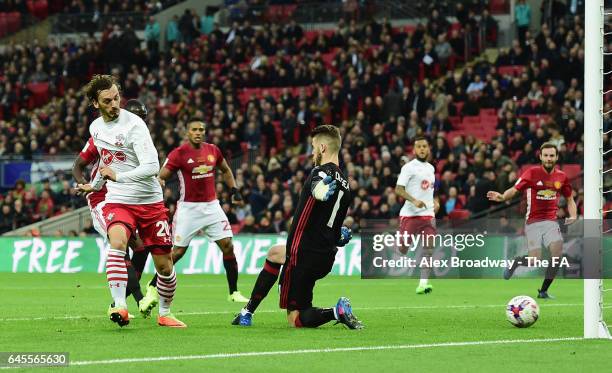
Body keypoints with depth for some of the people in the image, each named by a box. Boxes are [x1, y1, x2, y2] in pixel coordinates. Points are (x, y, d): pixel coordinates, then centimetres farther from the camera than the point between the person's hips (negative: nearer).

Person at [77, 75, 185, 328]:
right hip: (117, 201, 3)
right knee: (117, 243, -30)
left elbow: (152, 167, -24)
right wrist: (95, 184, 43)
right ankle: (120, 307, -39)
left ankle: (165, 314, 26)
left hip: (149, 201, -3)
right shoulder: (95, 128, 6)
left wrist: (118, 176, -33)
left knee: (164, 265, 2)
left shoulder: (134, 125, -15)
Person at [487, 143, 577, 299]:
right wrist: (502, 197, -28)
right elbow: (514, 190, -8)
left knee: (557, 251, -21)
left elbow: (570, 199, 18)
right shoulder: (532, 173, -5)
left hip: (551, 221, 3)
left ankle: (543, 291, -3)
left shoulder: (561, 176, 6)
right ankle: (516, 261, 25)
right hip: (533, 222, -3)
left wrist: (573, 216, 1)